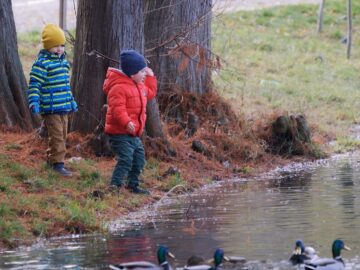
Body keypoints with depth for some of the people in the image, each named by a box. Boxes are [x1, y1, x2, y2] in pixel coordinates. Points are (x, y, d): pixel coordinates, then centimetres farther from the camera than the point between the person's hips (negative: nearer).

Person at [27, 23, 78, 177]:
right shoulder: (42, 63, -13)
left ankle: (52, 158, 29)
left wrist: (71, 101, 29)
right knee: (56, 135, -9)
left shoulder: (63, 62, 14)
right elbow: (34, 85, -15)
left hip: (64, 108, 9)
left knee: (62, 135, 15)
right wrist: (34, 102, -24)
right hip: (50, 108, -9)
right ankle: (58, 163, -5)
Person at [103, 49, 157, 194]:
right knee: (125, 159, -20)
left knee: (139, 159, 16)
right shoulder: (119, 87, -19)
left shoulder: (139, 86, 14)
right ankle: (115, 184, -21)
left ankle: (133, 185, 28)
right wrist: (126, 122, -42)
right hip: (120, 133, -10)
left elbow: (150, 93, 34)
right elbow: (117, 109, -29)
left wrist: (151, 77, 25)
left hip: (134, 134, 10)